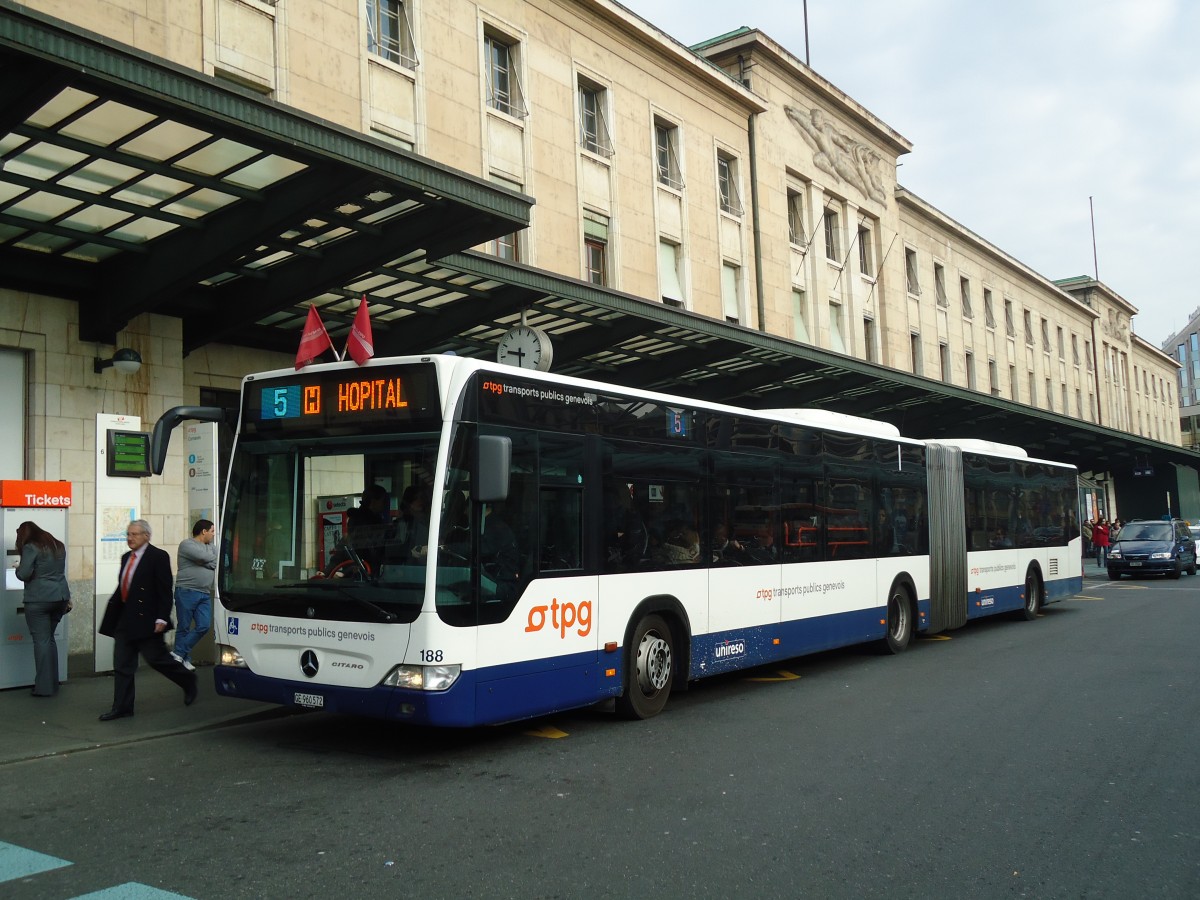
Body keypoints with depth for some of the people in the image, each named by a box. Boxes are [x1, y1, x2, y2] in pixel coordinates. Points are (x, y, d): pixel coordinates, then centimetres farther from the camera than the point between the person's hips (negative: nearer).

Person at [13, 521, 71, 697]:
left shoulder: (30, 548, -10)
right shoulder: (58, 545, 13)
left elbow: (23, 574, -15)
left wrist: (18, 567, 7)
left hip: (39, 600, -7)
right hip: (61, 597, 7)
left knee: (41, 640, -3)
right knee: (50, 638, 17)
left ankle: (44, 687, -2)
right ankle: (53, 684, 19)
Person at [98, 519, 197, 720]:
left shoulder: (158, 557, -10)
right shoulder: (126, 558, 14)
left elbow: (165, 590, -14)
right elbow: (121, 588, 16)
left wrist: (162, 618, -19)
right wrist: (112, 611, 9)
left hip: (146, 620, -7)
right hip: (125, 620, 7)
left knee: (157, 658, -1)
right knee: (122, 665, 6)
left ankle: (188, 681, 22)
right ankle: (122, 707, 12)